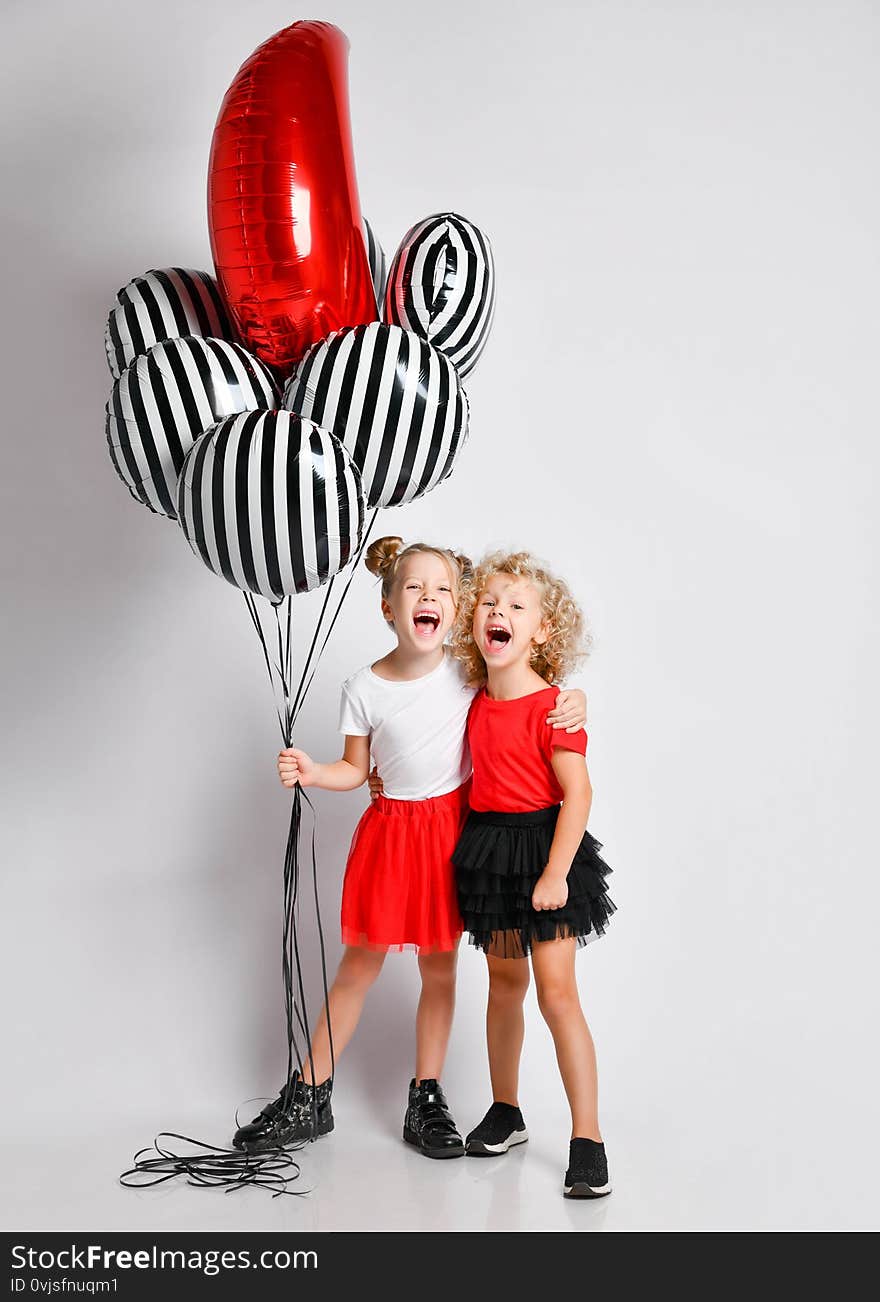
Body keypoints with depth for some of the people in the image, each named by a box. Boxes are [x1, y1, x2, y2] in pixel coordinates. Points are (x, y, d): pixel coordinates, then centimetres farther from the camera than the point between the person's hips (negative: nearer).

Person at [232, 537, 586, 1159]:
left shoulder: (470, 669, -10)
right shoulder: (364, 688, -10)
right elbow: (355, 769, 1)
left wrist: (571, 699, -16)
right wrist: (310, 772, -18)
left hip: (453, 827, 1)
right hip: (390, 830, 0)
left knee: (439, 966, 10)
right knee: (360, 963, 6)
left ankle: (427, 1101, 24)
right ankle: (309, 1098, 20)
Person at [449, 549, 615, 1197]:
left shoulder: (551, 706, -15)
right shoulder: (477, 704, 6)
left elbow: (577, 794, -18)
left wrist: (555, 874, -21)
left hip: (542, 846, -6)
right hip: (487, 847, 6)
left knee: (557, 992, -8)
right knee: (504, 982, 16)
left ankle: (588, 1139, 1)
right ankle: (506, 1112, 31)